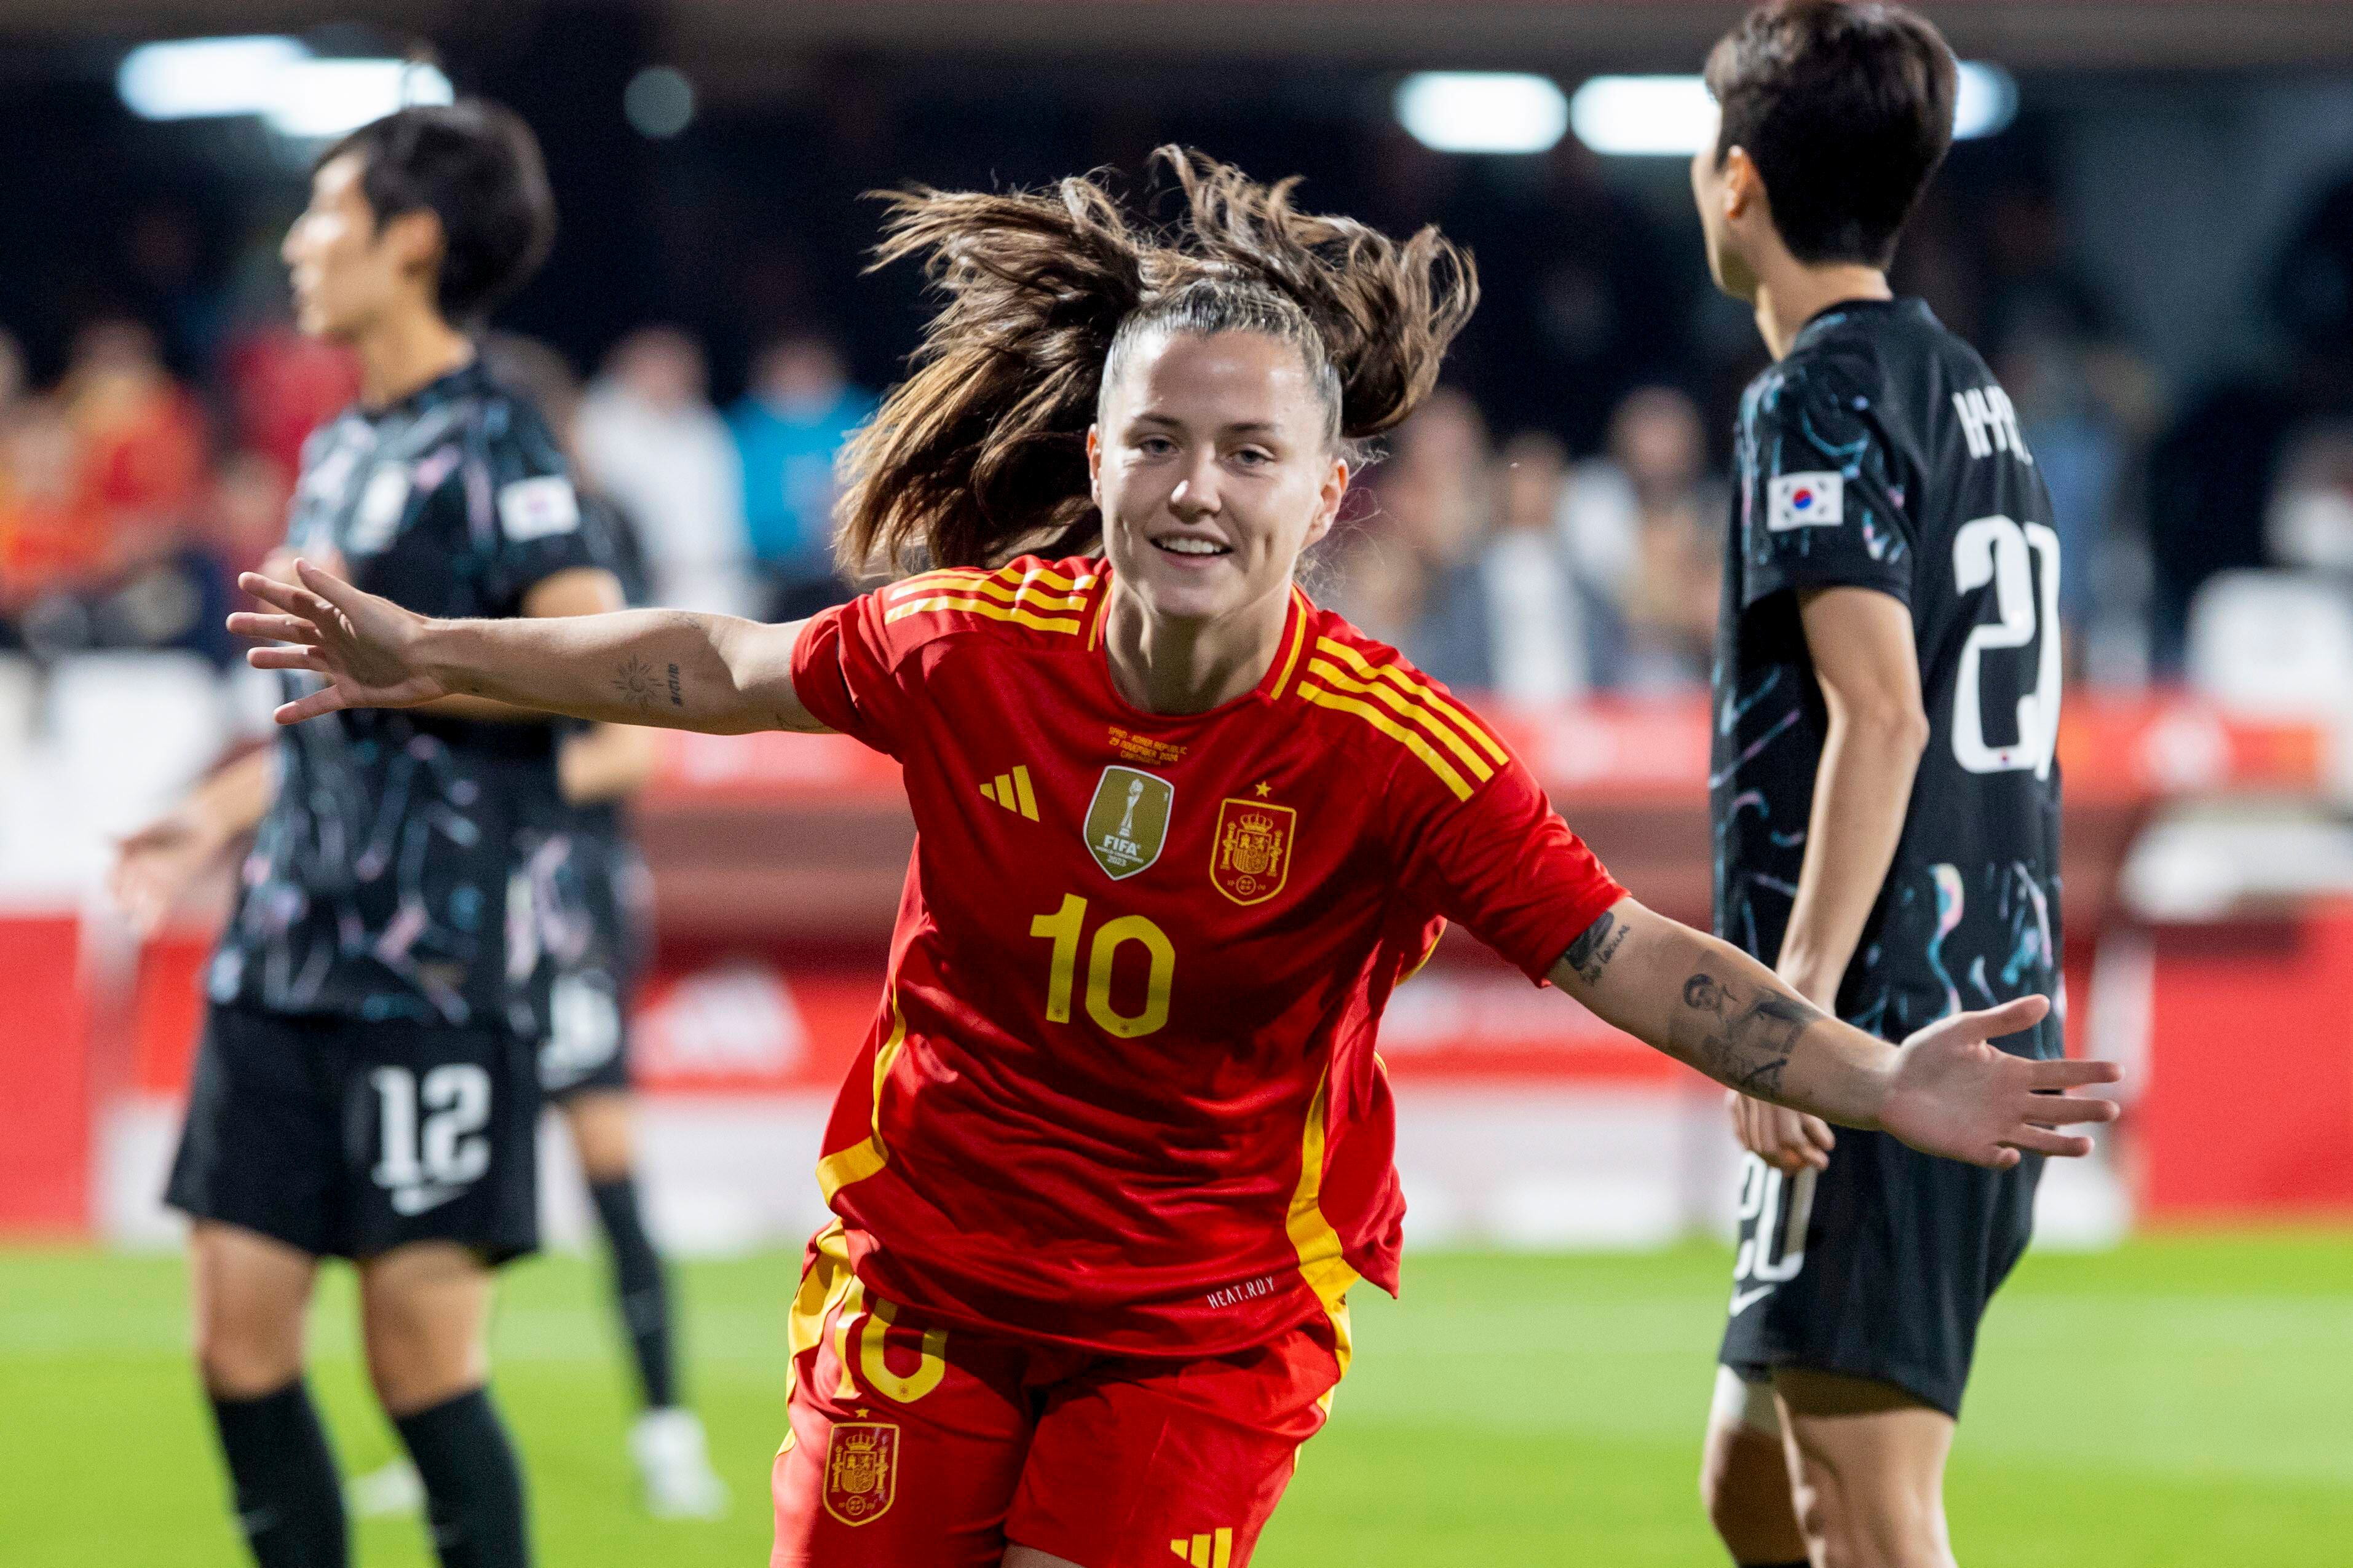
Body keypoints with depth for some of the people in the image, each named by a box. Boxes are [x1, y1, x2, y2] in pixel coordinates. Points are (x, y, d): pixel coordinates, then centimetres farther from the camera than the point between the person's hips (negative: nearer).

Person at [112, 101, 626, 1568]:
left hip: (433, 966, -8)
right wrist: (216, 820, 18)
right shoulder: (339, 450, 18)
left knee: (423, 1348, -6)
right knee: (240, 1333, 4)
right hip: (283, 954, 8)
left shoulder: (491, 440, -7)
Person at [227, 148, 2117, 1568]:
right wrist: (430, 655, 16)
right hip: (928, 1273, 2)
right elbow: (721, 670, 7)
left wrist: (1876, 1082, -32)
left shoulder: (1393, 756, -19)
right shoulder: (973, 648, -12)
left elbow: (1632, 958, -19)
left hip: (1208, 1322, -2)